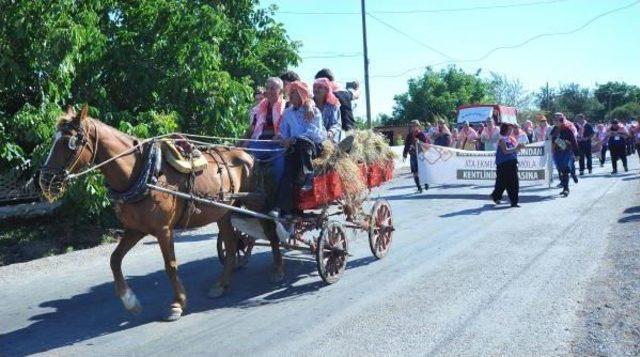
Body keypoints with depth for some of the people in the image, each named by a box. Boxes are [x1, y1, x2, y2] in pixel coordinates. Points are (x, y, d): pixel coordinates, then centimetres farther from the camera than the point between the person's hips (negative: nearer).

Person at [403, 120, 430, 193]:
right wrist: (405, 154, 12)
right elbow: (406, 146, 15)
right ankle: (419, 188, 5)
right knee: (415, 172, 0)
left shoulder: (422, 134, -5)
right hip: (413, 156, 4)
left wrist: (419, 142, -24)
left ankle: (426, 184, 17)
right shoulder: (409, 136, 9)